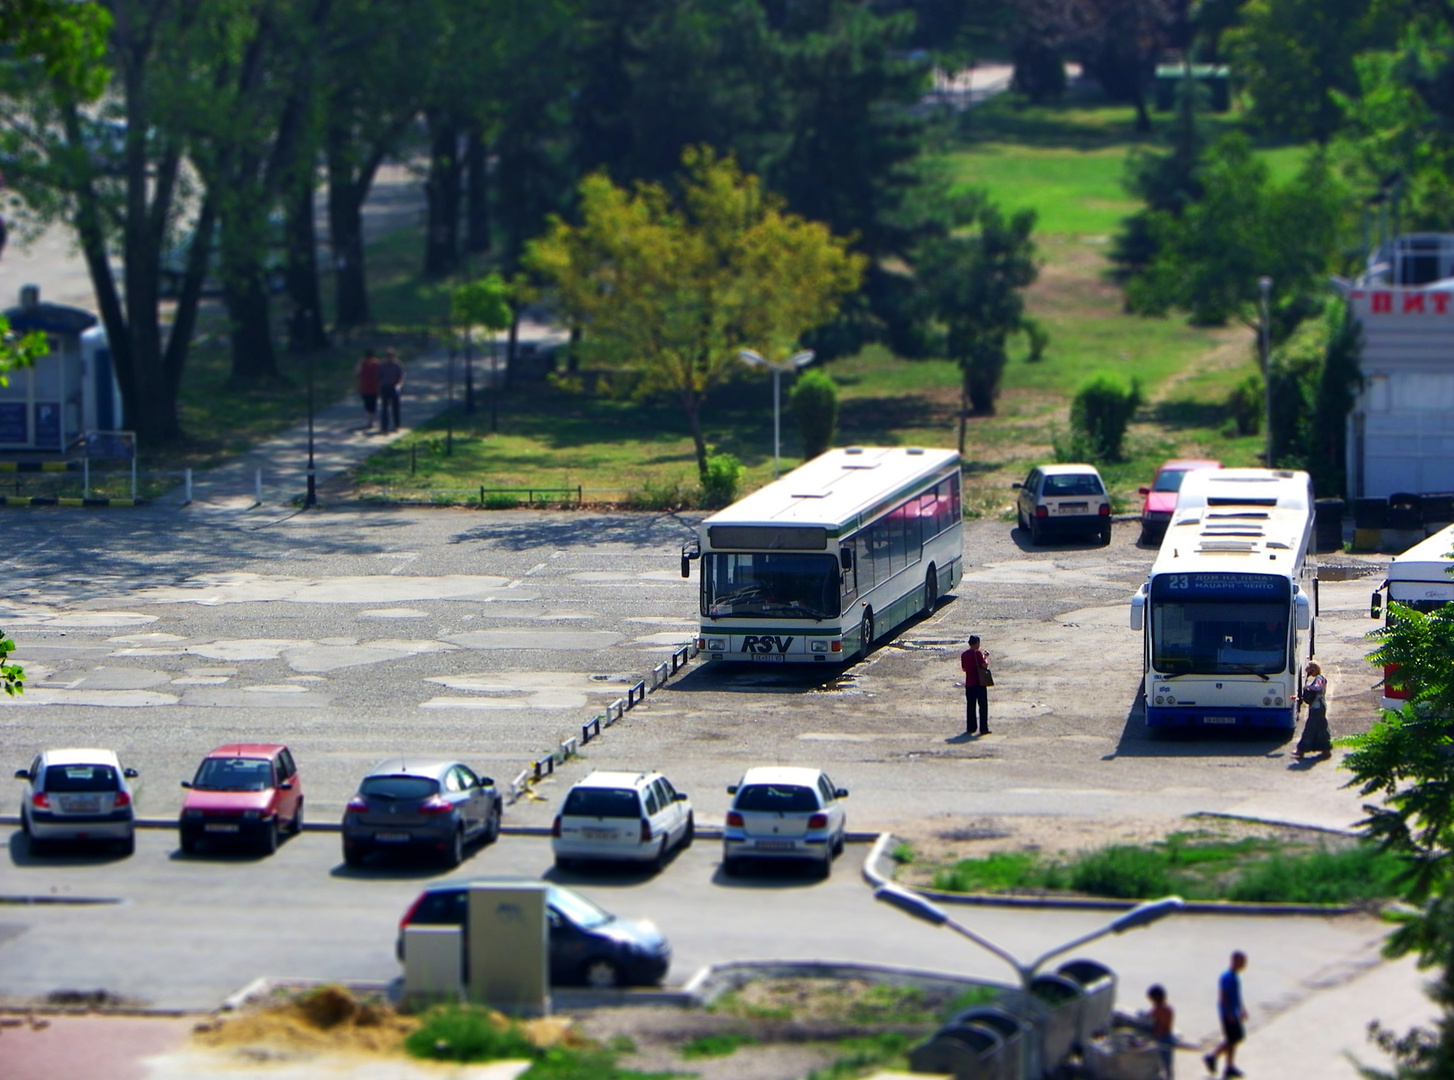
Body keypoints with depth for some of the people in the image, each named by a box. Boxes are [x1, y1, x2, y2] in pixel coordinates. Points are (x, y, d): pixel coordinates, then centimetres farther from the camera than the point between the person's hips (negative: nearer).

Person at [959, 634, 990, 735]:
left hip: (969, 684, 5)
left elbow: (963, 668, 11)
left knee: (970, 706, 10)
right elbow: (984, 665, -15)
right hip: (980, 683, -5)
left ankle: (970, 728, 8)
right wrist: (986, 657, 2)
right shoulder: (978, 653, -11)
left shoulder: (964, 654, 5)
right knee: (983, 706, 1)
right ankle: (983, 728, -2)